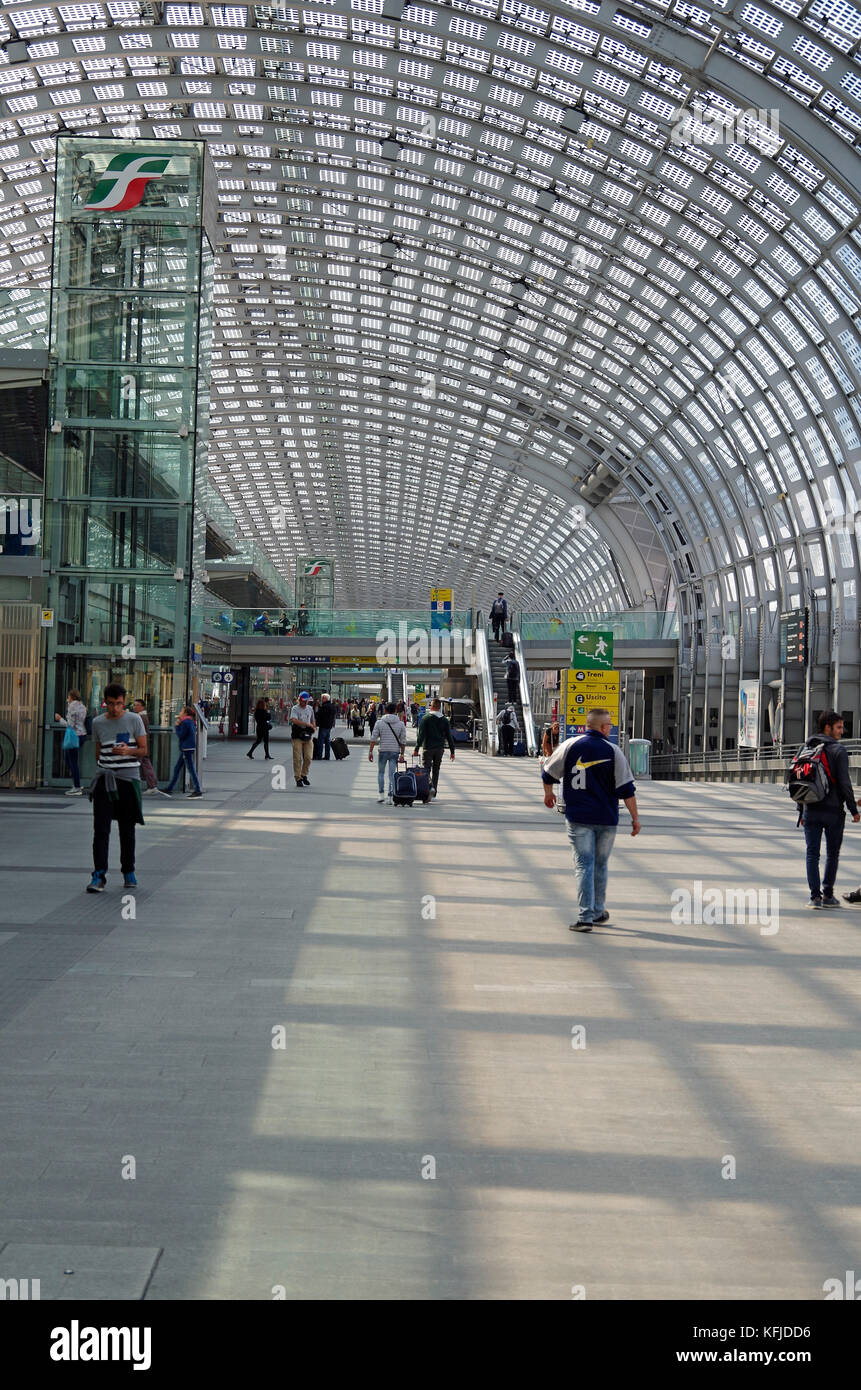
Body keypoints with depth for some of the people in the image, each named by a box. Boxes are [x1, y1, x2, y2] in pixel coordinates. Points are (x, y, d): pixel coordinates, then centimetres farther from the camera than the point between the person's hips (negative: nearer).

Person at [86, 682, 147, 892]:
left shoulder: (134, 720, 0)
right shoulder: (98, 723, 8)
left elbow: (143, 750, 1)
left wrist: (128, 751, -18)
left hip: (128, 779, -1)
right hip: (104, 780, 1)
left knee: (127, 829, 7)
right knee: (101, 829, -8)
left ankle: (128, 872, 21)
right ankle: (99, 876, -11)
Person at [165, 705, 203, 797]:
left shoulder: (185, 722, -16)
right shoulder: (190, 721, 13)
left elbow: (180, 735, -16)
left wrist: (177, 726, -5)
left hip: (187, 749, -10)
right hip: (185, 749, 10)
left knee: (191, 769, -7)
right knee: (177, 768, 13)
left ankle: (198, 791, -4)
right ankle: (169, 789, 18)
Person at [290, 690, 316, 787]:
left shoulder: (310, 709, 14)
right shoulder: (295, 709, -4)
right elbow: (294, 720, -21)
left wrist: (314, 727, 5)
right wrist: (307, 724, -21)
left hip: (307, 736, 5)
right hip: (297, 736, -4)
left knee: (308, 757, 0)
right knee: (297, 758, -5)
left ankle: (304, 775, 18)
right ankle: (298, 779, 1)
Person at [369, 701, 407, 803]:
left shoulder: (379, 722, -3)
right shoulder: (401, 724, 0)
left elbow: (374, 738, -3)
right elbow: (403, 741, 1)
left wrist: (370, 751, 3)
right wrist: (402, 754, 8)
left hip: (383, 751, 0)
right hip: (395, 752, 1)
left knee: (381, 772, 16)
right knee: (392, 774, 3)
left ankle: (381, 794, 13)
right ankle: (390, 796, 0)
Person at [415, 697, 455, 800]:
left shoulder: (426, 718, -5)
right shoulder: (444, 720, 7)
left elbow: (421, 734, -11)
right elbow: (449, 736, 7)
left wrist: (417, 748, -11)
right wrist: (452, 751, 11)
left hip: (428, 748, -4)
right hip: (440, 749, 4)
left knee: (426, 769, 1)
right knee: (436, 770, 11)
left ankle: (430, 786, -25)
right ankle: (433, 794, 11)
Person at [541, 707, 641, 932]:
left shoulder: (570, 746, -2)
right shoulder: (613, 751, -4)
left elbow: (548, 774, 6)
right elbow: (626, 789, -5)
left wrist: (548, 794, 26)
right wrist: (635, 817, 3)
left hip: (578, 818, 0)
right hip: (607, 819, 0)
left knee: (584, 864, 0)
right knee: (600, 865, 15)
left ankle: (585, 917, -10)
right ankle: (598, 912, 26)